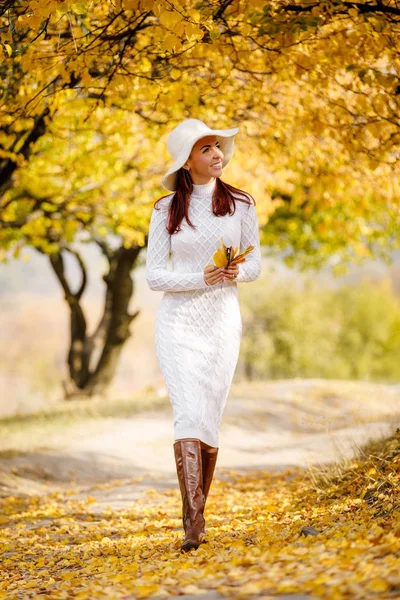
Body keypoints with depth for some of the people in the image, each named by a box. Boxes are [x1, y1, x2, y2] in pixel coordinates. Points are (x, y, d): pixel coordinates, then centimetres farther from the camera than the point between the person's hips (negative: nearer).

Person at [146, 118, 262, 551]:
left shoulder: (240, 205, 6)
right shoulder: (166, 210, 1)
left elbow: (255, 264, 10)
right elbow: (154, 275, -1)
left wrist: (237, 273, -13)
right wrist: (202, 278, -16)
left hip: (223, 321, 2)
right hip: (177, 321, -2)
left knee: (209, 419, 2)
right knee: (188, 413, -15)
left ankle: (196, 515, 15)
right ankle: (194, 523, -18)